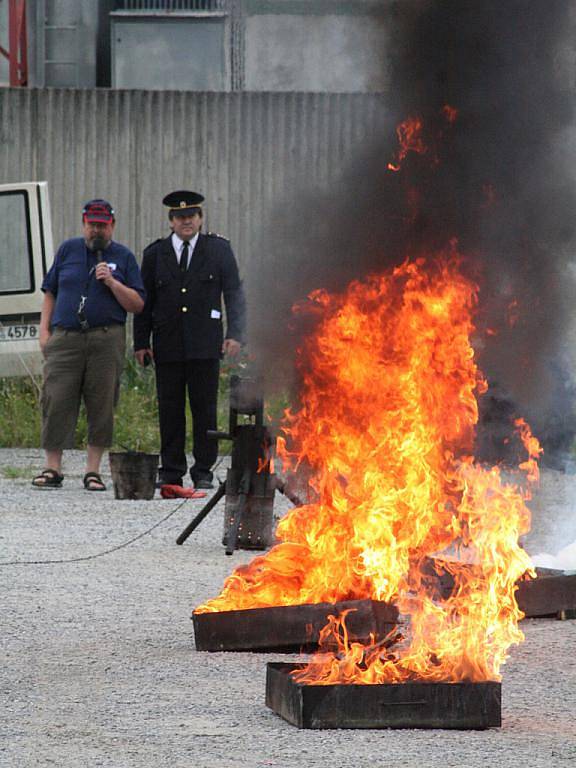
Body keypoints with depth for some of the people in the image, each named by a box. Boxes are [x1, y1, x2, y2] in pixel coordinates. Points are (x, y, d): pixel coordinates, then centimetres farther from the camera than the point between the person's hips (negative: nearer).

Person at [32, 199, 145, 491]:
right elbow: (50, 292, 15)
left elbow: (137, 304, 5)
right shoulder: (68, 250, 12)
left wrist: (112, 283, -9)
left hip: (106, 339, 0)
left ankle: (93, 470, 5)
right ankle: (52, 469, 0)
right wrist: (44, 330, 5)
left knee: (101, 406, -2)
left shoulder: (123, 257, 9)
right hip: (64, 337, 0)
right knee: (56, 402, -6)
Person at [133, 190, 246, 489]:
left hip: (205, 344, -1)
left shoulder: (218, 249, 7)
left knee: (205, 408, -2)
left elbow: (234, 294, 5)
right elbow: (144, 301, 13)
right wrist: (141, 342, 5)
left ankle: (203, 471, 4)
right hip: (168, 346, 1)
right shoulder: (155, 254, 11)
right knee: (169, 409, 1)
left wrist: (235, 334, -6)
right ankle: (171, 471, 7)